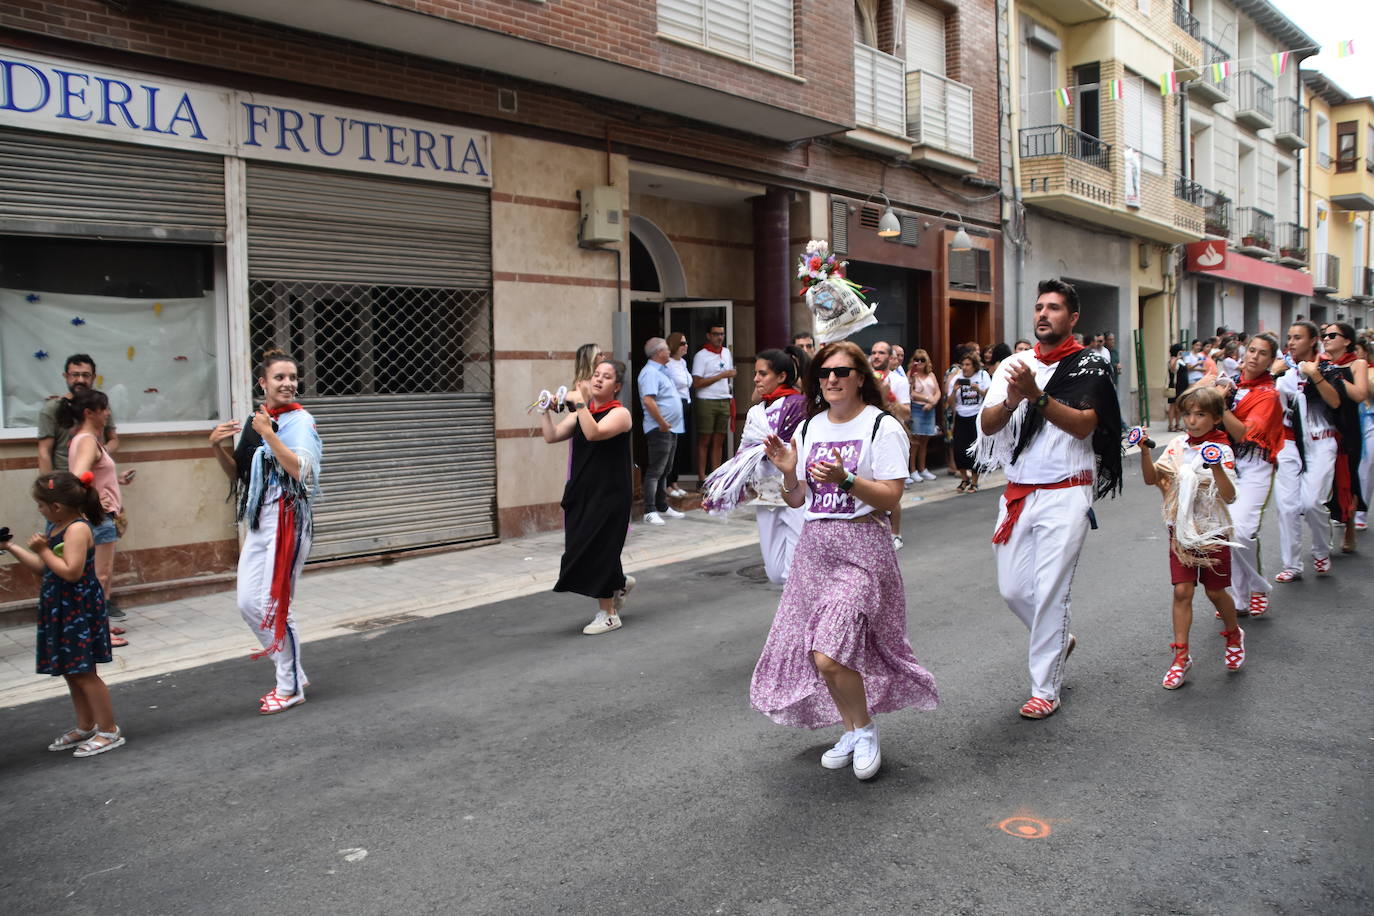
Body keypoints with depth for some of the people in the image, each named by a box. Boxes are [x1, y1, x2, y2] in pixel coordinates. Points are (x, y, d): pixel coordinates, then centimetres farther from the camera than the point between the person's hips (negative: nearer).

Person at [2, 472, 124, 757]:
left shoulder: (77, 529, -20)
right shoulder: (57, 528, 10)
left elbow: (71, 572, -27)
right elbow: (42, 569, 17)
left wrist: (43, 550, -20)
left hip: (80, 611, -10)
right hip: (62, 611, 10)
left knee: (83, 672, -4)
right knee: (71, 672, 16)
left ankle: (110, 731, 5)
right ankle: (86, 727, 28)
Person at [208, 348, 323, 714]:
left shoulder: (300, 420, -8)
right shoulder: (256, 421, 12)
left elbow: (301, 470, -23)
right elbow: (237, 475, 18)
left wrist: (268, 434, -21)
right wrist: (217, 448, 2)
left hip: (287, 520, -7)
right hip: (258, 520, 7)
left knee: (275, 605, -4)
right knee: (248, 604, 8)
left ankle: (291, 688, 12)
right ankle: (292, 673, 24)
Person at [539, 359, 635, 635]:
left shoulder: (619, 414, -9)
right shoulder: (582, 413, 11)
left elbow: (593, 433, -28)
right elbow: (552, 437, 3)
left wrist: (580, 402, -28)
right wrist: (544, 411, -6)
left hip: (610, 495, -7)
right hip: (580, 492, 7)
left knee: (597, 549, -4)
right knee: (581, 549, 8)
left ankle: (607, 614, 12)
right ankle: (621, 583, 37)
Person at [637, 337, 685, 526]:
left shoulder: (662, 370, 18)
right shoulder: (650, 373, -15)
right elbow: (648, 400, -26)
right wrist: (662, 423, -22)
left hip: (671, 428, 10)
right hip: (659, 430, -10)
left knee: (665, 470, 16)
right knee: (655, 470, -9)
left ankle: (662, 507, 26)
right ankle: (650, 511, -8)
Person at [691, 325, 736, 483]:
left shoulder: (726, 353, 15)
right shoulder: (701, 355, -5)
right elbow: (697, 383, -12)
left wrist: (730, 397, 12)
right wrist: (721, 376, -13)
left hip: (724, 401, 6)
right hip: (706, 401, -6)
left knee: (719, 441, 6)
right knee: (704, 441, -3)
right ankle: (702, 479, 0)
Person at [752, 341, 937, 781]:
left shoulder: (882, 427, -5)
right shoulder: (808, 428, 11)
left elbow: (891, 497, -12)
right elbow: (796, 500, 13)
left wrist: (844, 480, -25)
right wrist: (789, 473, -7)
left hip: (861, 549, -6)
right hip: (814, 546, 6)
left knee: (829, 654, -16)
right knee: (813, 654, 6)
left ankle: (865, 730, 11)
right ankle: (852, 732, 28)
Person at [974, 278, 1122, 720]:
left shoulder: (1089, 366, -3)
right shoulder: (1013, 365, 8)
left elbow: (1084, 425, -17)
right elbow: (987, 424, -1)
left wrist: (1036, 395, -28)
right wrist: (1011, 400, -21)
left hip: (1065, 494, -5)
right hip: (1018, 493, 5)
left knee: (1050, 592, -4)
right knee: (1012, 589, 10)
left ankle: (1045, 690, 8)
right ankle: (1059, 639, 39)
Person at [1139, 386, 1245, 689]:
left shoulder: (1222, 450, -12)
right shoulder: (1177, 445, 0)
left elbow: (1230, 496, -20)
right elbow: (1151, 479, -2)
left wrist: (1217, 469, -37)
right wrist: (1145, 453, -17)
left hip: (1212, 531, -3)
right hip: (1181, 530, 3)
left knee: (1215, 591, 10)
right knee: (1182, 591, -1)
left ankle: (1234, 636, 39)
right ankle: (1181, 656, 5)